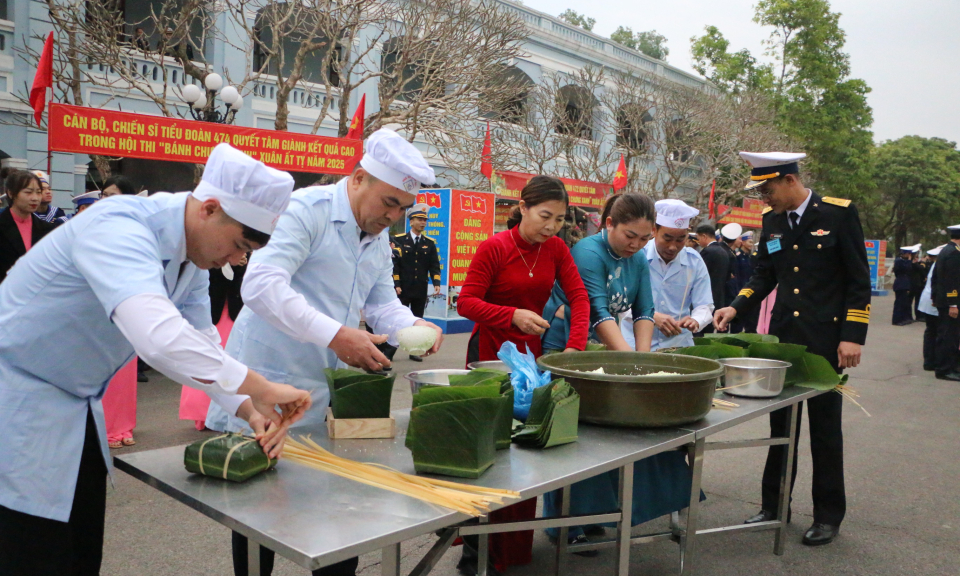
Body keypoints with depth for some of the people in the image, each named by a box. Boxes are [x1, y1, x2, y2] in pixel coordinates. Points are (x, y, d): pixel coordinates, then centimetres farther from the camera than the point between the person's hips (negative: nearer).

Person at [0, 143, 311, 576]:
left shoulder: (192, 254, -2)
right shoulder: (118, 230, -30)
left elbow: (199, 343, 6)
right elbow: (158, 336, -46)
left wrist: (251, 409, -7)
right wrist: (260, 388, -38)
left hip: (76, 405, 8)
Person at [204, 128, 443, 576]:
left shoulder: (380, 239, 11)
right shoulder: (306, 209, -17)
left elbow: (382, 304, 12)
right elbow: (260, 285, -29)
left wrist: (414, 326, -10)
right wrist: (335, 335, -34)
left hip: (325, 398, 7)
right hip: (266, 389, -7)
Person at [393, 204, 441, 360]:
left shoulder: (429, 243, 10)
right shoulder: (399, 240, 0)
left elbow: (434, 265, 7)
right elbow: (394, 263, -5)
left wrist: (436, 283, -5)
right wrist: (396, 284, -12)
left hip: (421, 290, 3)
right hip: (403, 289, -3)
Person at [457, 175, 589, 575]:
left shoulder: (556, 248, 1)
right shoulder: (494, 247, -13)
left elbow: (578, 296, -2)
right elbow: (466, 303, -15)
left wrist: (574, 346, -16)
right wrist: (513, 315, -30)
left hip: (532, 351, 5)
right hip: (490, 351, -5)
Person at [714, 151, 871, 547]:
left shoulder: (839, 213, -10)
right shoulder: (772, 220, 5)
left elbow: (859, 280, -9)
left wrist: (852, 336, -13)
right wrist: (736, 307, -3)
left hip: (824, 339, -5)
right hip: (783, 336, 5)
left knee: (825, 425, 6)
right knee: (781, 422, 12)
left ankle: (828, 515, 20)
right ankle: (774, 505, 24)